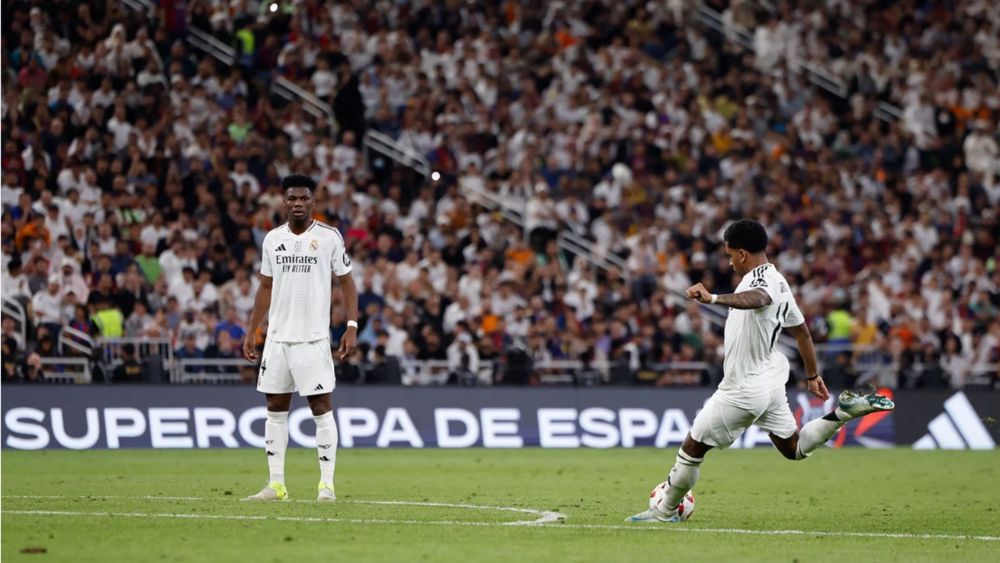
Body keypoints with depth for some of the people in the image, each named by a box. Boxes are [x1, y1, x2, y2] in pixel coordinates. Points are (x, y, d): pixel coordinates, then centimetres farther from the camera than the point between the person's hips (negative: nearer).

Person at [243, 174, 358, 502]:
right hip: (277, 337, 4)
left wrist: (352, 327, -10)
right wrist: (251, 331, 11)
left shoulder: (329, 237, -2)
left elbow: (346, 282, 1)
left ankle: (327, 484, -2)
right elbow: (265, 288, 16)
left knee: (320, 407, -5)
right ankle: (276, 484, 9)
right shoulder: (273, 239, 9)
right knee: (275, 408, 5)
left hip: (313, 338, -4)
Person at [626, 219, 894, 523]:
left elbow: (757, 298, -48)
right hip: (770, 378, 9)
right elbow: (801, 330, 19)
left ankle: (666, 511, 14)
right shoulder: (778, 281, 10)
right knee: (794, 449, 18)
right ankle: (844, 411, 3)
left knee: (692, 447, 4)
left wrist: (713, 298, -62)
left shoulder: (761, 278, -21)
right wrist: (813, 375, 28)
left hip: (744, 389, -9)